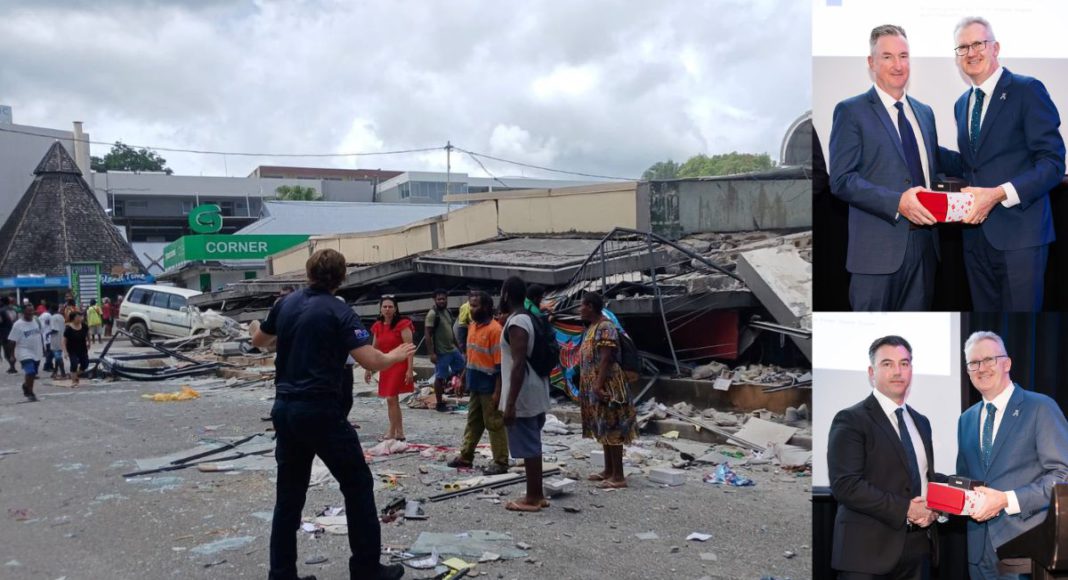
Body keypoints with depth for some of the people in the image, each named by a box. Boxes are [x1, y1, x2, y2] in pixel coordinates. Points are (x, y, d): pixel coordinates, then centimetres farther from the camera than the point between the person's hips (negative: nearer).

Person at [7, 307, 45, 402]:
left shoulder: (36, 322, 7)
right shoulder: (18, 325, -10)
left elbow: (40, 336, 17)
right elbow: (13, 340, -10)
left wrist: (43, 349, 17)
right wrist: (12, 355, -12)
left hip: (37, 352, 6)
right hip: (25, 353, -6)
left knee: (32, 373, 15)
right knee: (30, 373, -16)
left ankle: (25, 385, 41)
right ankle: (30, 393, -4)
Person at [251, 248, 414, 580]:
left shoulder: (286, 304, 8)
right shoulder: (338, 312, -10)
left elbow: (258, 340, 25)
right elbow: (370, 361, -18)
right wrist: (395, 356, 2)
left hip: (284, 409, 6)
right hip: (320, 411, -6)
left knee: (290, 494, 14)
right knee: (357, 485, 6)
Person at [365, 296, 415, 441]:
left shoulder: (402, 324, -10)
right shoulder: (378, 326, 9)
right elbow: (374, 349, 16)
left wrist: (410, 369, -19)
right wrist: (368, 369, 15)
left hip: (399, 365, -7)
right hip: (386, 366, 7)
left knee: (391, 398, -11)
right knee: (393, 400, 10)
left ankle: (392, 433, -3)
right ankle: (399, 433, 19)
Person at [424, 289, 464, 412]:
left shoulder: (447, 311, 10)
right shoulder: (432, 314, -16)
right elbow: (428, 335, -18)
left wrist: (456, 345, 20)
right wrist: (432, 353, -23)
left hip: (452, 349, 8)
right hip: (441, 352, -8)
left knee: (461, 367, 14)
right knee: (440, 377, 0)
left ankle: (445, 381, 31)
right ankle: (439, 404, 9)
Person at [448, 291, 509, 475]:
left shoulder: (495, 329, -18)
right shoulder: (473, 326, 9)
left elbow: (500, 364, -19)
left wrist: (497, 391, -20)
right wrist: (464, 378, 17)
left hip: (489, 387, -8)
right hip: (475, 385, 8)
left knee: (494, 424, 0)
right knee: (473, 422, 17)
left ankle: (501, 462, 9)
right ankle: (466, 456, 27)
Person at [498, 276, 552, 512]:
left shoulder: (516, 322, -18)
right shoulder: (528, 319, 13)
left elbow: (519, 364, -24)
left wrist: (510, 402, -23)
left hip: (523, 395, -10)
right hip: (535, 393, 10)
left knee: (528, 447, -2)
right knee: (532, 446, 15)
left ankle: (532, 498, 5)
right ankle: (537, 495, 22)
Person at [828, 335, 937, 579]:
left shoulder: (921, 422, 15)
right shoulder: (850, 420, -9)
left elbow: (928, 476, 21)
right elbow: (845, 485, -18)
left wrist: (932, 508, -1)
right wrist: (905, 509, -18)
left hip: (918, 549, 7)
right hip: (868, 551, -6)